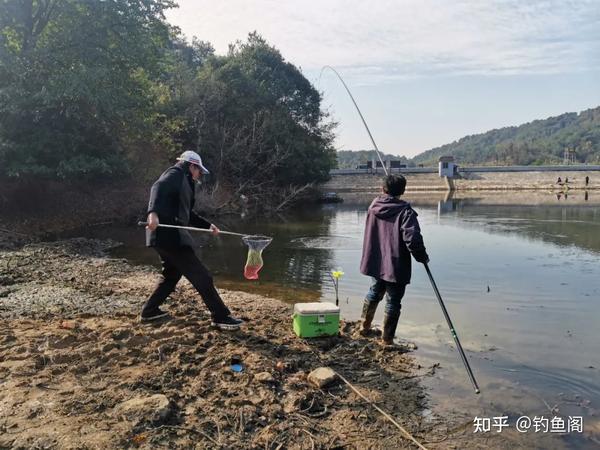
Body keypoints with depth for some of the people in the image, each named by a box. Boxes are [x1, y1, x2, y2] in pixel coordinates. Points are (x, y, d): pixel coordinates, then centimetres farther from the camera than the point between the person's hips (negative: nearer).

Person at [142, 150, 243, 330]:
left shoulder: (183, 181, 24)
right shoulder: (176, 173, -4)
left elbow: (188, 214, 32)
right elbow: (158, 188, -24)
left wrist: (208, 225, 33)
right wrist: (153, 212, -41)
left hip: (168, 234, 11)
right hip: (169, 234, -11)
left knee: (172, 274, 25)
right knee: (201, 276, -7)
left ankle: (149, 311, 32)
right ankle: (221, 317, -2)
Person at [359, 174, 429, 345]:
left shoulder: (373, 207, 1)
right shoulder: (405, 211, -17)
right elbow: (413, 239, -25)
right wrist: (422, 257, -9)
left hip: (375, 262, 6)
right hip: (396, 266, -6)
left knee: (374, 292, 27)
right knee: (393, 302, 7)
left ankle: (364, 326, 39)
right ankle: (387, 339, 16)